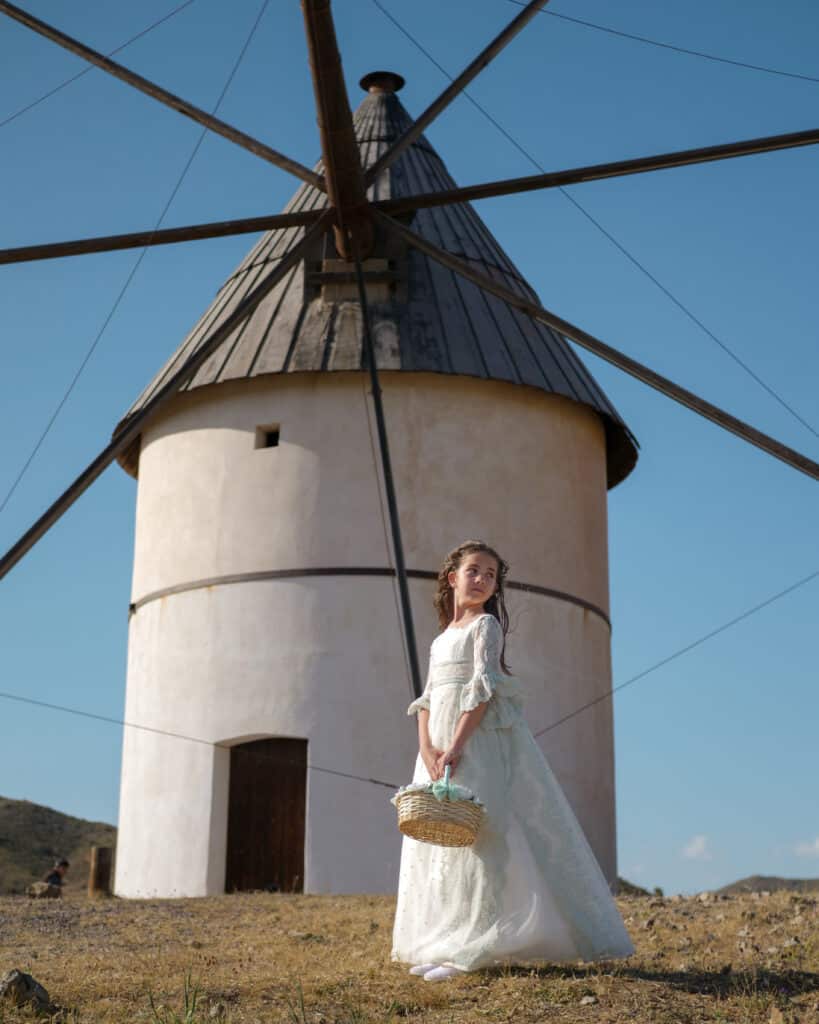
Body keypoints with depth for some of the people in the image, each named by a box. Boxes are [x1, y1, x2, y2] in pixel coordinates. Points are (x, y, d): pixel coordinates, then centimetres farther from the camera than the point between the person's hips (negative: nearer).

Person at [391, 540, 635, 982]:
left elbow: (483, 687, -13)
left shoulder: (486, 625, -1)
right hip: (440, 746, 8)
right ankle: (441, 945, 11)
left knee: (475, 832, -12)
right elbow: (427, 698, 11)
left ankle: (473, 949, -13)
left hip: (481, 739, -8)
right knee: (438, 839, 6)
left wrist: (456, 746, -21)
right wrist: (426, 748, -6)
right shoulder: (441, 639, 20)